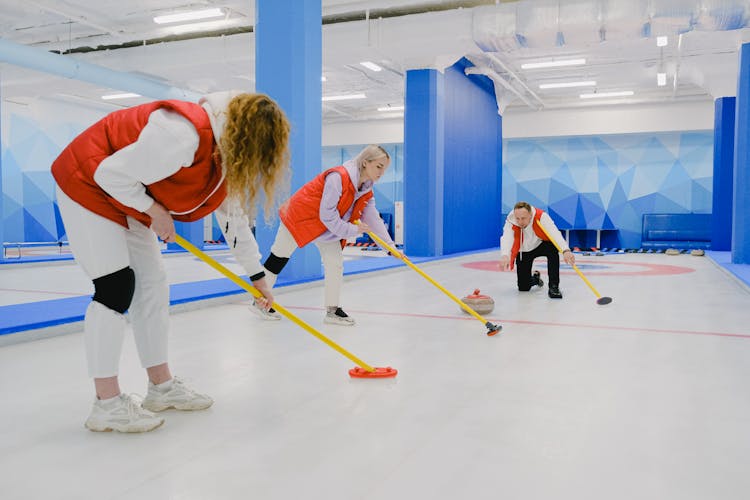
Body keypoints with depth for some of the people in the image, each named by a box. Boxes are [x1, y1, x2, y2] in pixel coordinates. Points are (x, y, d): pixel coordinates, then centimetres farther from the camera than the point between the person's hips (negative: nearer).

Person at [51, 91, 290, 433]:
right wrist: (154, 210, -17)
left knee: (153, 284, 8)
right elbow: (112, 173, -30)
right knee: (116, 287, -14)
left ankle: (161, 386, 18)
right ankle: (107, 404, -5)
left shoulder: (228, 156, -3)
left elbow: (234, 216, 7)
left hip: (130, 199, 10)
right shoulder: (184, 134, -34)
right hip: (89, 184, -9)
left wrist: (257, 276, 11)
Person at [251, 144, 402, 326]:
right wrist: (351, 230, -24)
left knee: (336, 262, -1)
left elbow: (374, 220, -2)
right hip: (300, 216, -8)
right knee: (279, 258, 5)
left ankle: (333, 310, 9)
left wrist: (390, 245, -10)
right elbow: (327, 215, -30)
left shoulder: (367, 192, -3)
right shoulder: (338, 177, -30)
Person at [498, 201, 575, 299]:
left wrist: (565, 250, -62)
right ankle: (535, 278, 38)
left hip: (540, 245, -1)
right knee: (523, 287, 0)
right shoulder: (510, 222, -27)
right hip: (523, 252, 1)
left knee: (552, 247, -36)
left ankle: (554, 287, -25)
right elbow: (506, 238, -44)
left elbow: (554, 233, -44)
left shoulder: (541, 216, -30)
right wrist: (505, 256, -65)